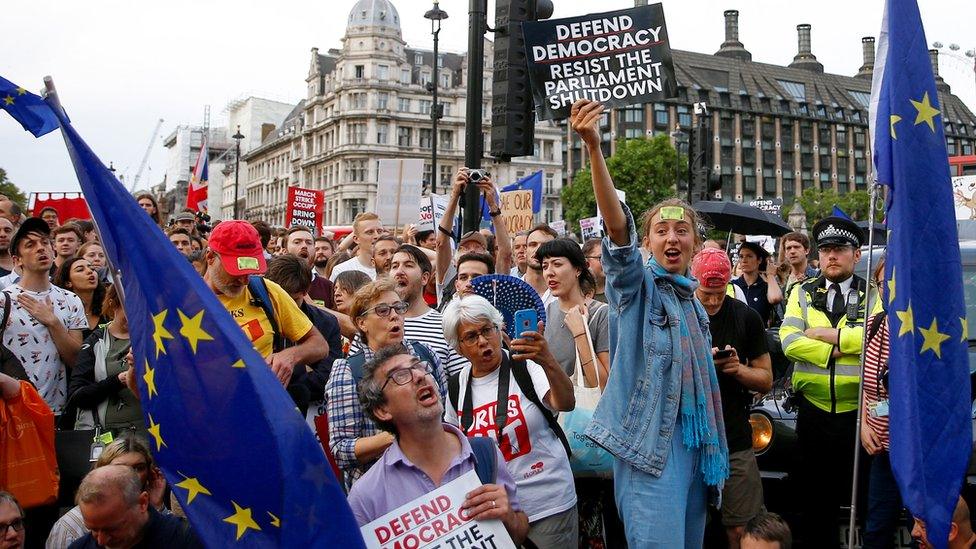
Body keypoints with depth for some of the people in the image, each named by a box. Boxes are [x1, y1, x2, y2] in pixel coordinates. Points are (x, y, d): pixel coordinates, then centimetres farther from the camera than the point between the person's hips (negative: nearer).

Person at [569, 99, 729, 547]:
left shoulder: (694, 303, 17)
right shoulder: (636, 285, -4)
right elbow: (618, 227, -21)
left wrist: (713, 446, 19)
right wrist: (594, 148, -36)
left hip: (694, 438, 7)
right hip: (649, 438, -7)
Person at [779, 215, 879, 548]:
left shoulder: (873, 294, 4)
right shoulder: (803, 293, 8)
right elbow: (788, 340, -6)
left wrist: (824, 333, -12)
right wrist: (836, 350, -13)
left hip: (858, 410, -1)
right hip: (813, 408, 2)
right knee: (814, 488, 11)